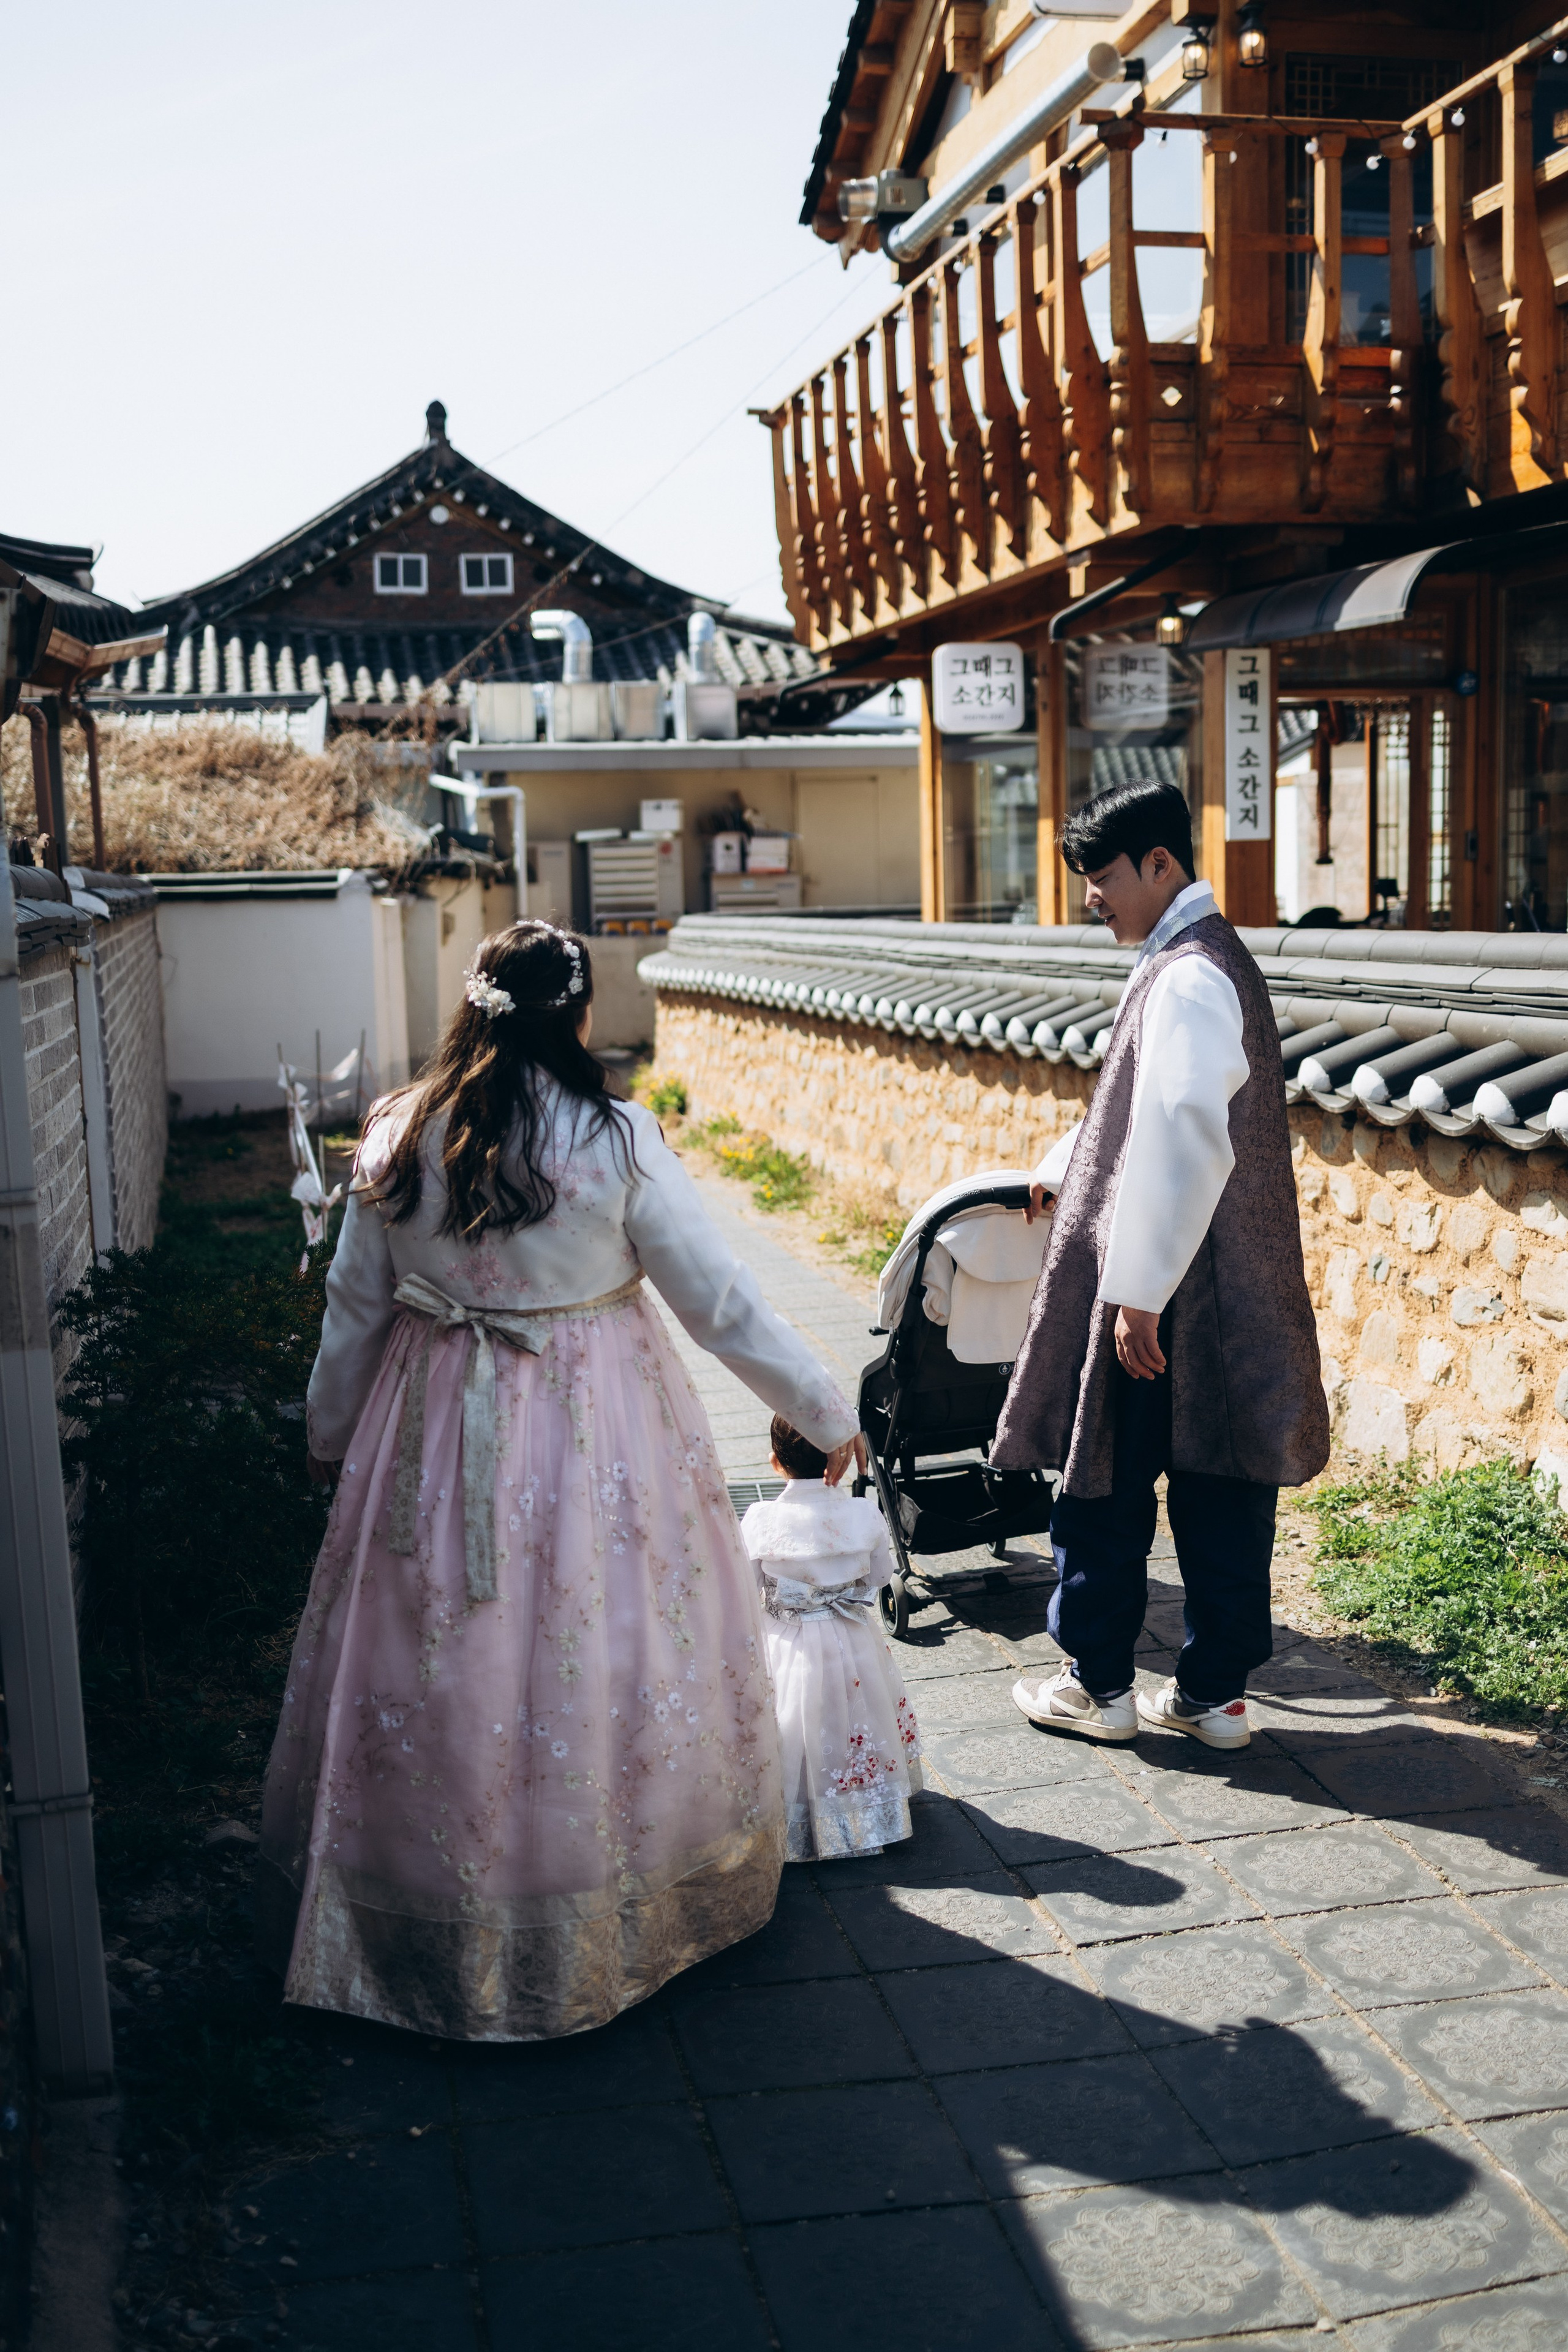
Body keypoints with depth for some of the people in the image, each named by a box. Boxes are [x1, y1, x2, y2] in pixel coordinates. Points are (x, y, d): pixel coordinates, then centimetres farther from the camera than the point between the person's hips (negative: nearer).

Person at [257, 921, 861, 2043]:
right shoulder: (618, 1141, -14)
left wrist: (333, 1435, 22)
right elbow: (721, 1302, -9)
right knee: (597, 1648, 11)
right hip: (599, 1436, -3)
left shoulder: (398, 1140, -3)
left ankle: (430, 1919, 32)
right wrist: (826, 1412, 2)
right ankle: (614, 1909, 26)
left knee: (439, 1669, 15)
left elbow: (355, 1310, 6)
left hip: (436, 1434, 4)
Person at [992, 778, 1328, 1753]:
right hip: (1232, 1301, 9)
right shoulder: (1211, 960, 15)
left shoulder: (1188, 978, -18)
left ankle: (1100, 1687, 19)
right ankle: (1217, 1692, 21)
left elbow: (1182, 1136, -28)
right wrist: (1063, 1170, 41)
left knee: (1105, 1488, 6)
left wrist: (1139, 1290, -28)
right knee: (1220, 1490, 12)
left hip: (1170, 1302, -9)